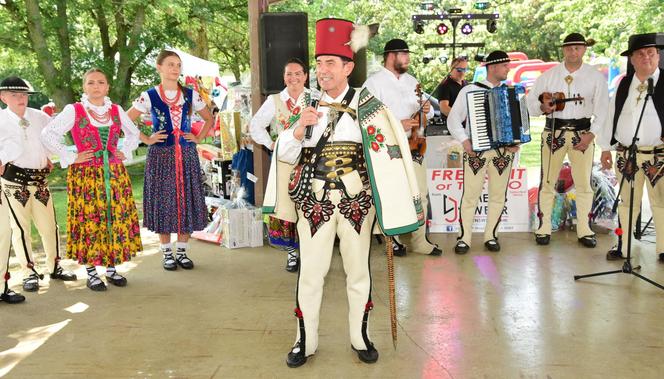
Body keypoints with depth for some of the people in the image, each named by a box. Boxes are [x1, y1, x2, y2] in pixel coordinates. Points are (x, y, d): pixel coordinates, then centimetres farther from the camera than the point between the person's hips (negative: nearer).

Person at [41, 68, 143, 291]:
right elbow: (48, 135, -7)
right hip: (85, 175, -4)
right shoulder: (73, 111, -4)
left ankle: (111, 268, 19)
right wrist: (71, 157, -11)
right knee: (89, 221, 0)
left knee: (117, 219, 5)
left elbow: (133, 133, 22)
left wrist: (125, 152, 8)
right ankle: (91, 273, 11)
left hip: (115, 174, 4)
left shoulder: (116, 110, 8)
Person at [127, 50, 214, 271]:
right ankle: (167, 254, 13)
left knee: (187, 202, 3)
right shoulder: (149, 96, -1)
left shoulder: (191, 95, 6)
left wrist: (198, 138, 5)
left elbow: (209, 119, 17)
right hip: (161, 156, -2)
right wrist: (146, 139, -5)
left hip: (187, 155, 2)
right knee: (163, 202, 1)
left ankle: (182, 251, 16)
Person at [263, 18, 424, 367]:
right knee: (310, 272, 6)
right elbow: (284, 155, 3)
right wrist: (300, 128, -16)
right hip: (314, 203, 1)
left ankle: (360, 337, 28)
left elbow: (389, 153, -2)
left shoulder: (367, 106, -2)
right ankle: (305, 341, 21)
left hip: (357, 202, -1)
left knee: (358, 271, 12)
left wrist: (397, 204, -6)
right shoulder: (307, 107, 5)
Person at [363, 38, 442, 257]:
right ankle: (393, 241, 11)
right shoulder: (374, 82, -4)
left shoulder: (411, 81, 19)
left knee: (420, 195, 7)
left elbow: (425, 112, 25)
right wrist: (397, 125, -20)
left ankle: (418, 241, 17)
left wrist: (427, 110, 1)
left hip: (415, 147, 7)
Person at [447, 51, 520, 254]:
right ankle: (464, 238, 6)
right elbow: (453, 119, -2)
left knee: (498, 195, 6)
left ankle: (491, 236, 19)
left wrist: (517, 142, -3)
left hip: (504, 151, 4)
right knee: (470, 195, -3)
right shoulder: (469, 90, 2)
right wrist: (464, 141, -14)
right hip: (476, 150, -3)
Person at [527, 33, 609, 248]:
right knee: (547, 182, 1)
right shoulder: (548, 75, 5)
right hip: (554, 132, 0)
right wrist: (542, 107, -15)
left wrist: (591, 134, -9)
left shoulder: (595, 76, 4)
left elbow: (602, 109, 1)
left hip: (582, 133, 0)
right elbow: (529, 102, 6)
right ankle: (544, 228, 10)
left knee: (583, 183, 4)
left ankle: (584, 230, 14)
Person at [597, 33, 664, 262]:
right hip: (626, 154, 3)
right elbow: (611, 115, 12)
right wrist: (606, 148, 11)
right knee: (627, 203, 11)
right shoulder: (624, 84, 8)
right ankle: (622, 248, 22)